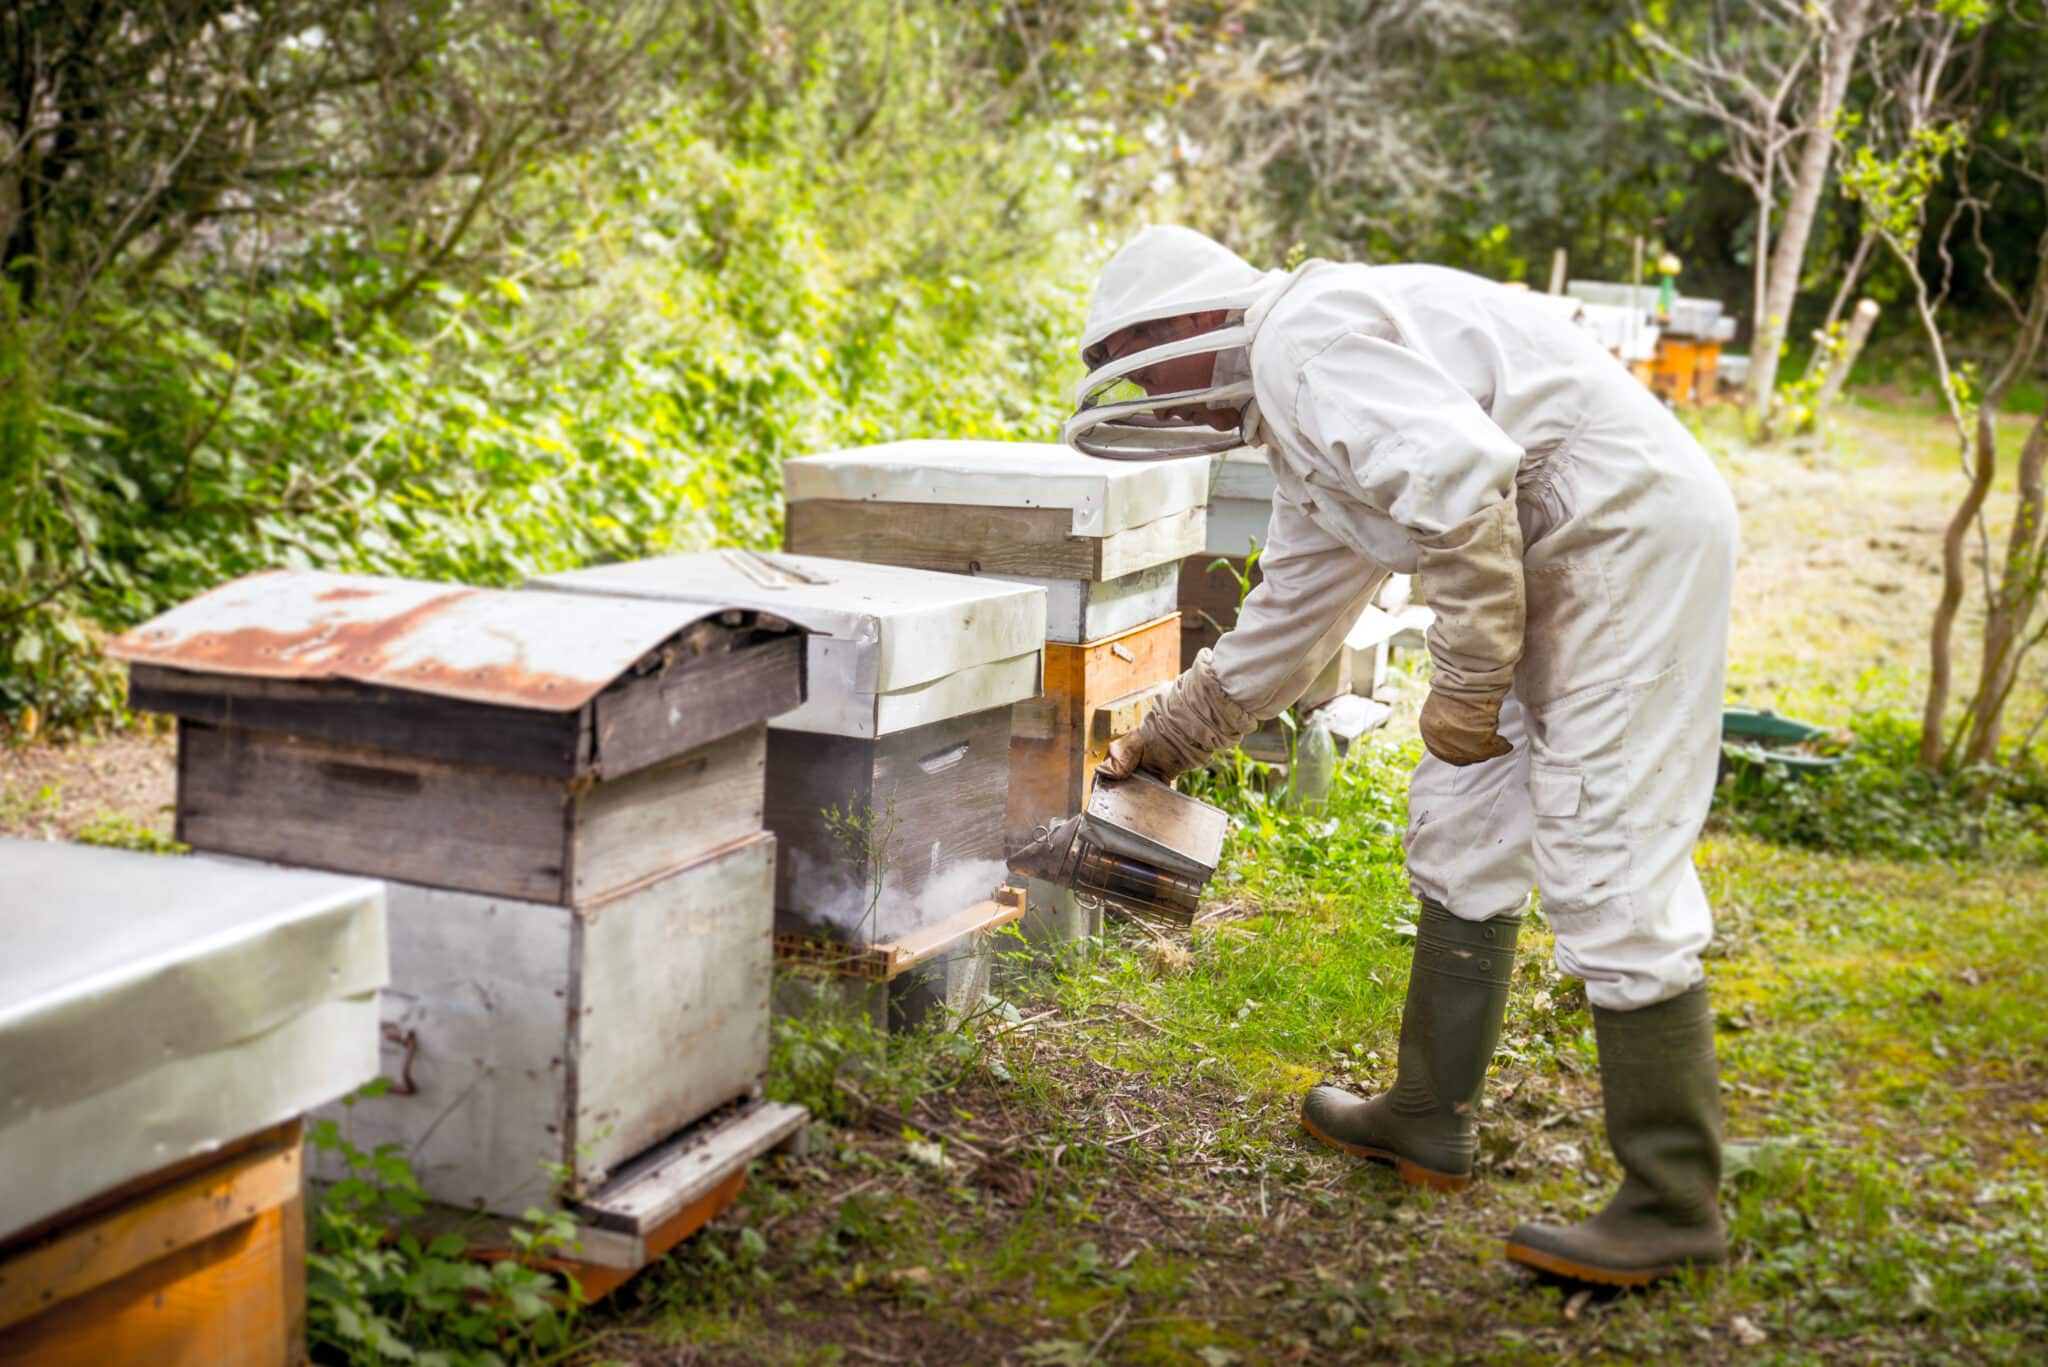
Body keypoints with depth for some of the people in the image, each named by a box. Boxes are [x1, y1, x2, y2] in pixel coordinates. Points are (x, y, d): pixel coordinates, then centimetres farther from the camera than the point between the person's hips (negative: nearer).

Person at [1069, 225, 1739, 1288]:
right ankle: (1430, 1119, 26)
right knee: (1463, 822, 16)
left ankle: (1673, 1205, -4)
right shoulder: (1301, 439, 21)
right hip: (1559, 563, 11)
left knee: (1606, 860, -11)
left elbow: (1458, 472, -26)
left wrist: (1466, 681, -21)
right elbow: (1280, 630, 32)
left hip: (1630, 529, -11)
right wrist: (1160, 744, 41)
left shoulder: (1301, 335, -11)